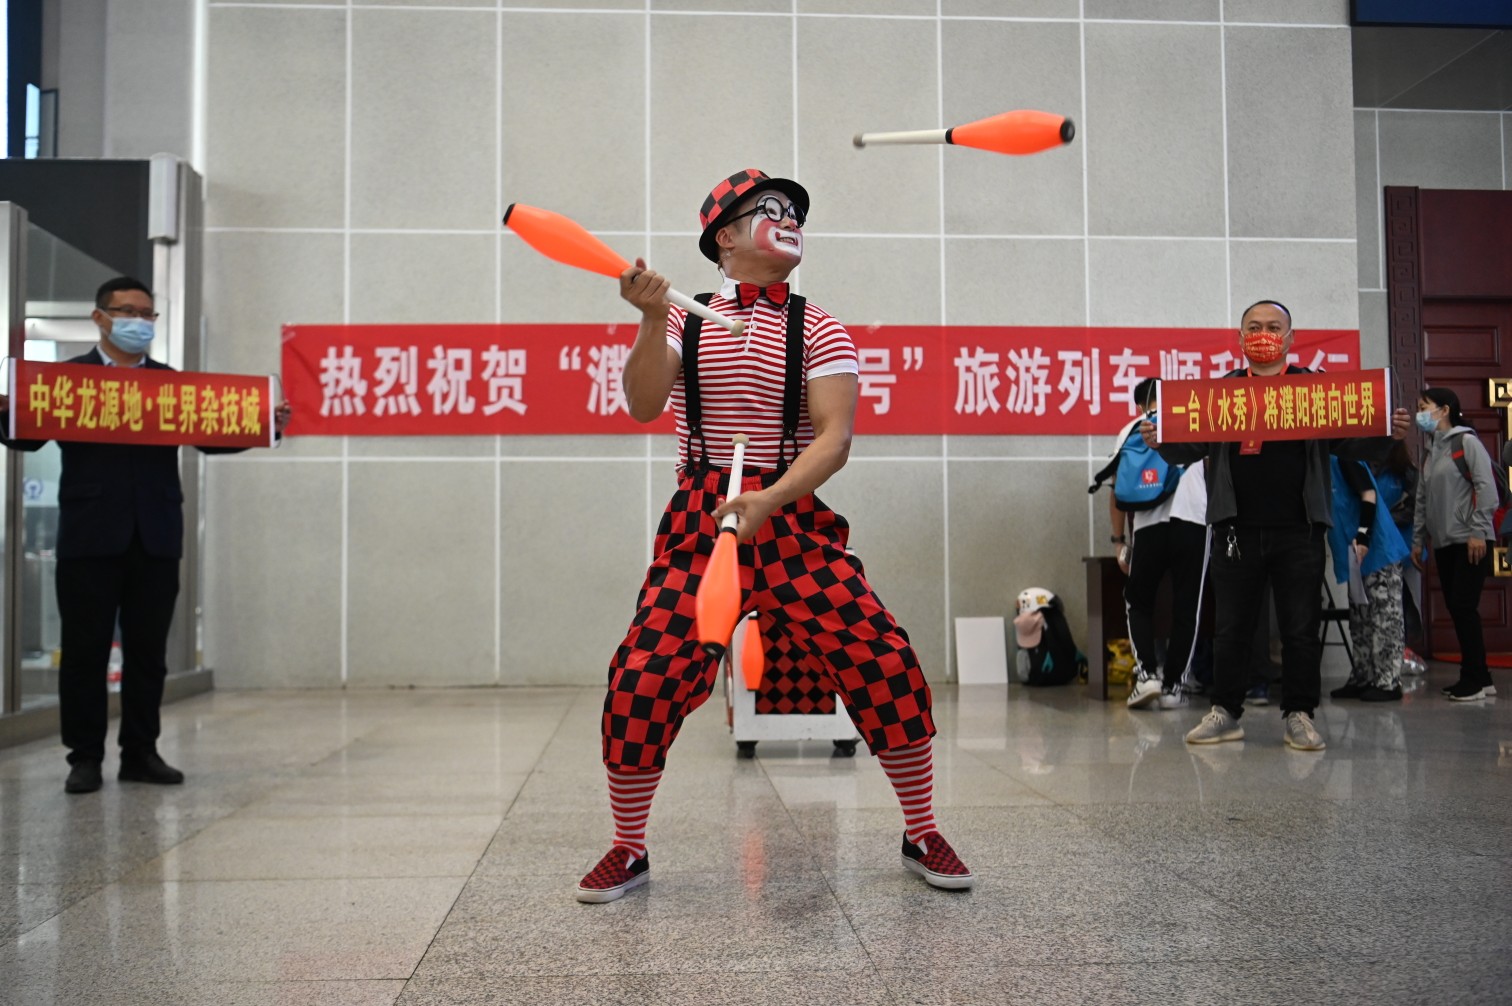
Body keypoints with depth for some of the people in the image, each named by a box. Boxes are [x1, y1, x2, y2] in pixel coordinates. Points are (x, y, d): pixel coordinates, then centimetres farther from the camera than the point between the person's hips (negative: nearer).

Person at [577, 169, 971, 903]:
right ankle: (628, 851, 15)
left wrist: (769, 501, -23)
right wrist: (654, 319, -22)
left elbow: (834, 435, -8)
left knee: (885, 665, -10)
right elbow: (643, 405, -7)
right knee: (642, 681, -9)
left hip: (795, 519, 0)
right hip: (699, 520, 1)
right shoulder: (685, 322, 8)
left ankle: (922, 835, 12)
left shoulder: (818, 330, 5)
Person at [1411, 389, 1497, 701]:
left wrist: (1478, 532, -18)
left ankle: (1473, 679, -3)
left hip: (1469, 542, -7)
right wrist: (1418, 539, 17)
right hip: (1444, 543, 7)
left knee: (1464, 606, -11)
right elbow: (1423, 500, 20)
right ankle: (1480, 677, 12)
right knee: (1455, 609, 5)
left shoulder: (1466, 441, -4)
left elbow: (1486, 487, -12)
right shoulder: (1430, 452, 18)